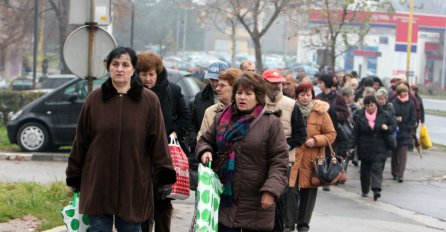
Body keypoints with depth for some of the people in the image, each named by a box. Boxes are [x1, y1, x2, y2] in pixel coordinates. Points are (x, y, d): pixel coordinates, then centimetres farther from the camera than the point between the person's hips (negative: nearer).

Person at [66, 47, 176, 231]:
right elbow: (80, 140, 5)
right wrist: (75, 177, 7)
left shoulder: (149, 101, -2)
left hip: (133, 184, -1)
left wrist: (163, 173, -7)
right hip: (98, 182, 1)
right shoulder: (95, 99, 2)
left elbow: (158, 141, -3)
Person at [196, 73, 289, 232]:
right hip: (224, 200, 3)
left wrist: (271, 190, -18)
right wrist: (205, 151, -3)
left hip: (256, 204, -3)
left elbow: (279, 161, -7)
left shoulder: (271, 123, -4)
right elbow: (206, 140, 22)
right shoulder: (222, 118, 10)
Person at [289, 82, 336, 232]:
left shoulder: (321, 112, 2)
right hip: (292, 157, -1)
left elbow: (331, 134, 4)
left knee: (309, 192, 7)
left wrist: (316, 140, -10)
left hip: (312, 160, 1)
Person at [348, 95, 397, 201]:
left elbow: (394, 125, 9)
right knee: (365, 171, 11)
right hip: (365, 149, 2)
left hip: (379, 149, -2)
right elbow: (355, 134, -1)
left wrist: (387, 128, -13)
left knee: (377, 169, -14)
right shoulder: (360, 117, -1)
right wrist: (350, 147, -10)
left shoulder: (384, 115, -1)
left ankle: (376, 189, -23)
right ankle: (364, 191, 27)